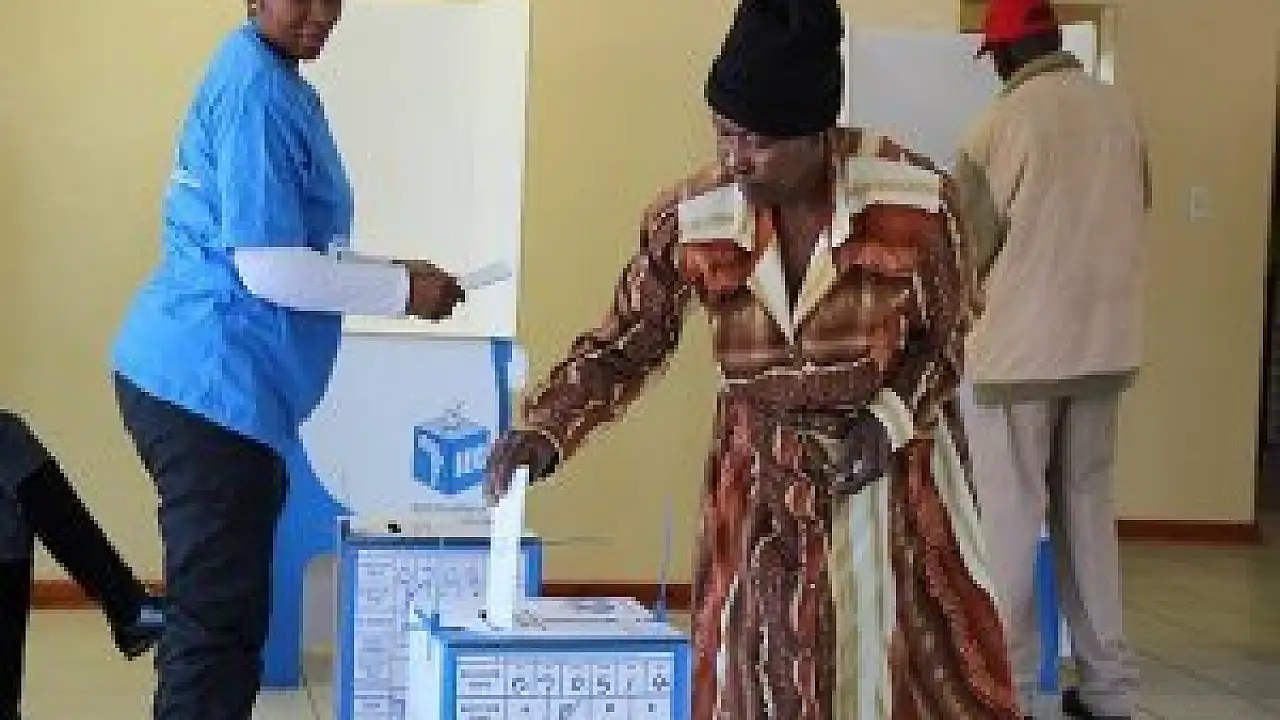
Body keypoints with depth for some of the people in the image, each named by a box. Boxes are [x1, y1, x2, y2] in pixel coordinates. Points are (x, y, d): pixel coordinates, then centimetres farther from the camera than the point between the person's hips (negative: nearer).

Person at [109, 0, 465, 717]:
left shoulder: (278, 86, 15)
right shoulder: (256, 90, -16)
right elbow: (270, 269, -20)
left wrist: (392, 274, 11)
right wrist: (402, 290, -9)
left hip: (209, 383, 10)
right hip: (212, 385, -10)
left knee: (217, 615, 16)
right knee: (220, 624, -6)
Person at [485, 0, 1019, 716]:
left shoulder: (914, 196, -15)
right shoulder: (691, 218, -12)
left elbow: (944, 336, -2)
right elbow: (623, 345, -3)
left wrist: (888, 424, -16)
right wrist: (543, 431, -17)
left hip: (894, 465, -1)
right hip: (761, 474, 1)